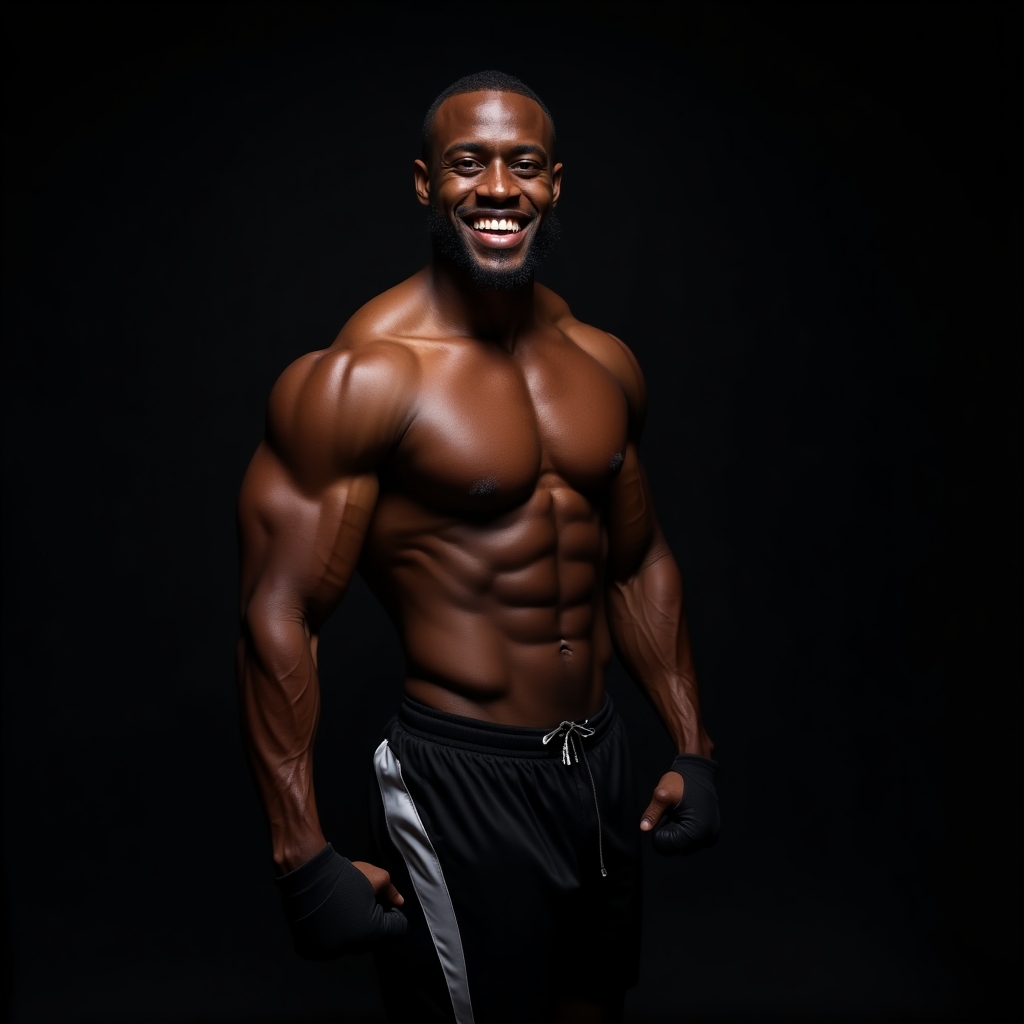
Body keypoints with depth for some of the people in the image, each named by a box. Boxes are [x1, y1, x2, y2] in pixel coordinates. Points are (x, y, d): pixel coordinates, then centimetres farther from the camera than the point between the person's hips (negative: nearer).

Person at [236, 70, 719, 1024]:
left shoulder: (603, 363, 4)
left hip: (599, 759, 7)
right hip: (460, 780, -6)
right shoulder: (362, 374, -17)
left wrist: (692, 749, 11)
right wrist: (304, 861, -18)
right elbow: (278, 616, -17)